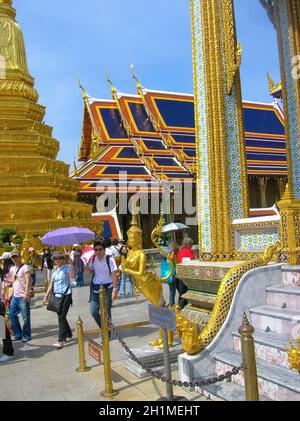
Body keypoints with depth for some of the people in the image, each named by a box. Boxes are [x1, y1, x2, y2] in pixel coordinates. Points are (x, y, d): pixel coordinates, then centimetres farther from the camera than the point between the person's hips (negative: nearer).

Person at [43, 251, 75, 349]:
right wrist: (46, 297, 14)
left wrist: (71, 264, -34)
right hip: (56, 295, 7)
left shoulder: (66, 268, -6)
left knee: (61, 317, -9)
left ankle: (61, 340, -6)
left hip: (66, 295, -7)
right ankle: (69, 334, 32)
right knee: (61, 316, 13)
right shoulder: (53, 270, 12)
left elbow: (72, 275, -28)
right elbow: (51, 285, 16)